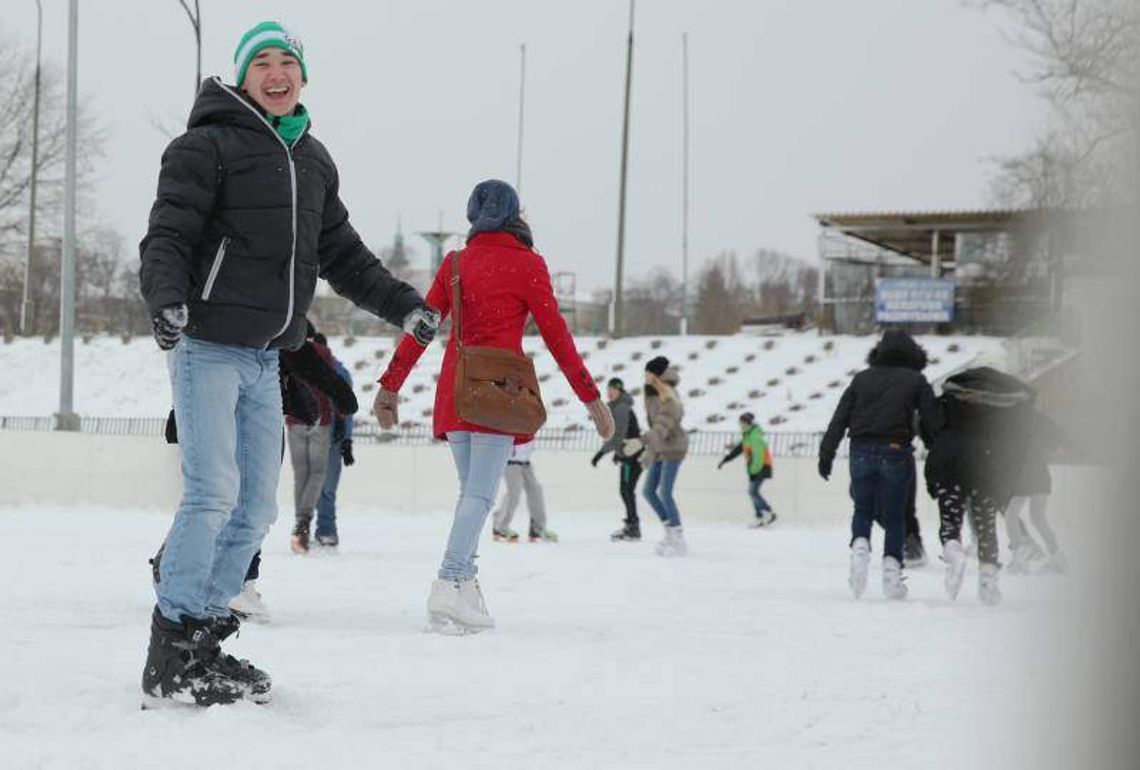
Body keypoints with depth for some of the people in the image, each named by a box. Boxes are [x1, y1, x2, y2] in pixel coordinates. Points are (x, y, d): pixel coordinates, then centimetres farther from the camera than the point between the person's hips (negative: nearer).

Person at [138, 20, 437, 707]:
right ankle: (171, 657, -10)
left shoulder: (315, 161, 17)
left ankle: (205, 641, 14)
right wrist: (167, 296, -31)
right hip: (207, 344, -8)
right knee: (213, 493, -15)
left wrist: (401, 304, 15)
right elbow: (167, 236, -13)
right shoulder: (208, 146, -6)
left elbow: (342, 253, 24)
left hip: (265, 358, 8)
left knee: (256, 507, 7)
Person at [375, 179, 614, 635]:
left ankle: (465, 594, 5)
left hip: (454, 390, 5)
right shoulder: (527, 264, 0)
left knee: (471, 489, 13)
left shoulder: (455, 263, 11)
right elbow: (555, 334, -2)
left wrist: (391, 384, 14)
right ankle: (450, 584, -25)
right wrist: (590, 396, 2)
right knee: (481, 493, -9)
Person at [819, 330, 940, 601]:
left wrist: (826, 454, 8)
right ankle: (892, 566, -1)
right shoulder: (916, 381, 7)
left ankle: (860, 546, -11)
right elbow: (930, 423, 1)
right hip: (896, 452, -2)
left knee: (863, 510, 15)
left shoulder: (862, 378, 12)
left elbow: (839, 419, 7)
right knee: (894, 516, 9)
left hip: (861, 452, 2)